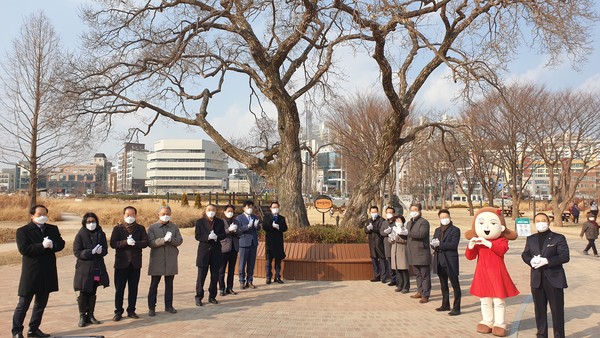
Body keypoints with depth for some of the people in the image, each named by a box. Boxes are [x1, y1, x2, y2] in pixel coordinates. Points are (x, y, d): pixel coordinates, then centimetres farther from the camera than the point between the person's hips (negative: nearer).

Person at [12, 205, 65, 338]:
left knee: (41, 303, 14)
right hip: (30, 273, -5)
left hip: (48, 273, 5)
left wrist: (52, 245, -17)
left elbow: (61, 244, 3)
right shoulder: (23, 231, -5)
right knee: (23, 304, 3)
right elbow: (23, 249, -16)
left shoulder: (53, 229, 10)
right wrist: (42, 246, -23)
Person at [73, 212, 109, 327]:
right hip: (84, 267, -4)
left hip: (98, 268, 4)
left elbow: (105, 250, 8)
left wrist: (101, 251, -16)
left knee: (92, 293, 12)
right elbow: (77, 252, -11)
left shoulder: (101, 234, 5)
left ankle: (90, 315, 22)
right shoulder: (80, 235, -6)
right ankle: (82, 317, 13)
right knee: (84, 293, 1)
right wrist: (91, 251, -23)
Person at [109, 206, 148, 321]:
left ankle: (131, 310, 18)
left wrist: (135, 243, -20)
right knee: (119, 289, 2)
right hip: (121, 262, -2)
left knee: (133, 289, 8)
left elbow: (145, 242, -4)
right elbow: (113, 243, -9)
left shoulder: (140, 228, 8)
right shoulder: (117, 228, 3)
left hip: (135, 263, 2)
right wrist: (126, 242, -22)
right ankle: (118, 312, 12)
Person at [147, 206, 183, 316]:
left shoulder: (174, 227, 7)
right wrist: (163, 240, -22)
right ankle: (151, 307, 13)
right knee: (154, 284, 3)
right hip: (157, 260, -2)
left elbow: (179, 241, 0)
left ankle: (168, 305, 22)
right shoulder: (152, 227, 0)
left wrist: (171, 239, -18)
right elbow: (150, 243, -11)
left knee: (169, 284, 11)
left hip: (171, 260, 2)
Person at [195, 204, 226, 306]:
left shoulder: (220, 222, 6)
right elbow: (197, 236, -7)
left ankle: (212, 296, 20)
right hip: (204, 251, -2)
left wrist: (216, 237, -18)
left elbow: (223, 235, 2)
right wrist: (208, 237, -22)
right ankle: (198, 297, 12)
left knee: (215, 276, 8)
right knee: (201, 276, 1)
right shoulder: (199, 222, 0)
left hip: (216, 251, 2)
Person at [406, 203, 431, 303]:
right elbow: (408, 236, 19)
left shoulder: (424, 222, -9)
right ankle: (420, 292, 26)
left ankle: (425, 295, 3)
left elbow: (421, 234, -24)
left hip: (422, 254, -8)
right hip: (413, 254, 8)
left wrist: (407, 233, -26)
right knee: (417, 274, 16)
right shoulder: (409, 223, 18)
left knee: (424, 275, -1)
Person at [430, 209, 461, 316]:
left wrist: (439, 245, -18)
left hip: (450, 262, -7)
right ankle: (445, 305, 28)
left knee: (455, 285, -1)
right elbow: (433, 244, 10)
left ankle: (456, 308, 3)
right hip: (440, 262, 7)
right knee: (443, 285, 17)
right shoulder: (437, 230, 15)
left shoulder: (455, 230, -5)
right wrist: (434, 244, -13)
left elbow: (454, 245, -17)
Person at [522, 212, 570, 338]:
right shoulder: (531, 239, 11)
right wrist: (531, 261, -13)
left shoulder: (558, 238, -4)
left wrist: (547, 261, -22)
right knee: (539, 309, 12)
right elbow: (525, 255, 10)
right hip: (537, 279, 4)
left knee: (557, 309, 3)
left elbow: (565, 256, -12)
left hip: (554, 279, -4)